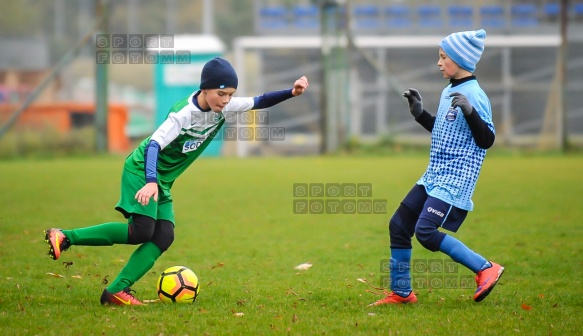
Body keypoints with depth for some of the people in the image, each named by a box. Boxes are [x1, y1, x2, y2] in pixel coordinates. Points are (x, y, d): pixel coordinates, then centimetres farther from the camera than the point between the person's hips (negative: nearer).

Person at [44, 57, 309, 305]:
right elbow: (154, 145, -34)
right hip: (142, 172, -8)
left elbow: (258, 103, 3)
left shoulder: (223, 107, -5)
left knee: (164, 236, -9)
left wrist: (291, 93, -12)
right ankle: (65, 237, -14)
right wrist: (150, 182, -48)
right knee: (142, 231, -21)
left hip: (163, 180, 8)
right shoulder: (184, 114, -26)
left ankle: (116, 291, -12)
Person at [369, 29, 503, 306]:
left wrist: (469, 111, -32)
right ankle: (400, 293, 16)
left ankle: (485, 269, -10)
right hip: (433, 178, 9)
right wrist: (420, 114, 18)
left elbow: (486, 140, -19)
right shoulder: (448, 92, 13)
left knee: (426, 231, -19)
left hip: (454, 182, -9)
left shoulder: (474, 95, -14)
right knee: (398, 225, 7)